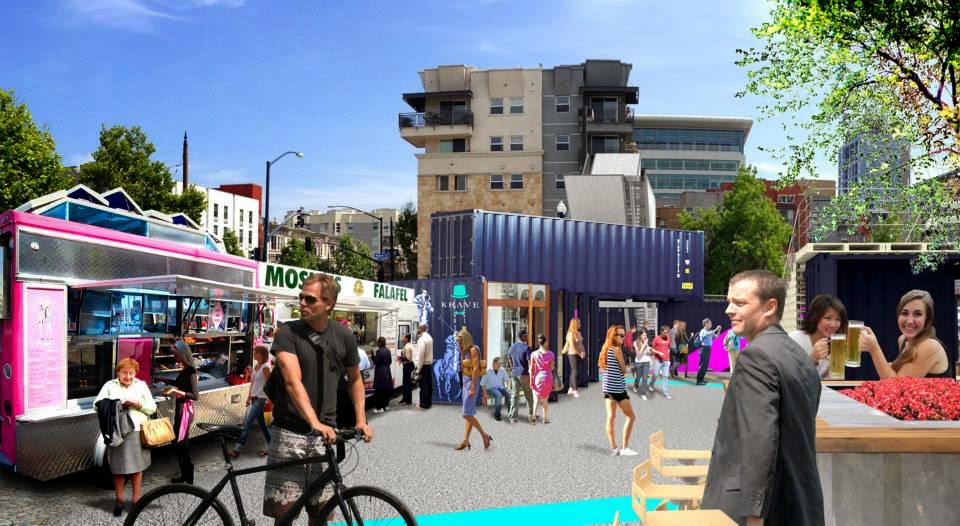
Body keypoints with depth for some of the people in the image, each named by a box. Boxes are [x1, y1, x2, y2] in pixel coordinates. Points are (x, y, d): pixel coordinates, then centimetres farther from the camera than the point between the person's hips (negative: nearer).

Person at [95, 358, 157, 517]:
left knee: (137, 466, 6)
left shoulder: (142, 385, 10)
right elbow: (97, 405, -1)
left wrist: (139, 404, -9)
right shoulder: (110, 386, 6)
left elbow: (152, 408, 10)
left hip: (137, 431, 1)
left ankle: (136, 498, 17)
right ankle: (119, 500, 16)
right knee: (118, 467, 3)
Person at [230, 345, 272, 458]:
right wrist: (249, 397, 13)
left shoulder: (265, 367, -13)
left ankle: (237, 449, -10)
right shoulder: (256, 367, 11)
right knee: (262, 424, 12)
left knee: (247, 423, -11)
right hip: (254, 398, 9)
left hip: (260, 399, -9)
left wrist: (268, 399, -13)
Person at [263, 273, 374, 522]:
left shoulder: (344, 336, 4)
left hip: (326, 433, 3)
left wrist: (361, 420, 9)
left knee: (323, 510, 5)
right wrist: (315, 423, -33)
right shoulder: (288, 333, -7)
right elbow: (293, 381, -20)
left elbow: (355, 379, 19)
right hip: (289, 432, -2)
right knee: (283, 509, -2)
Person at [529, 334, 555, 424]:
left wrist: (531, 381, 0)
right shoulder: (551, 354, -7)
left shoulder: (534, 354, -6)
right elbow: (552, 368, -3)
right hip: (547, 377, 0)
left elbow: (532, 369, -4)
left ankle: (534, 415, -10)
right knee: (545, 399, 14)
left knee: (537, 398, 11)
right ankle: (546, 418, 21)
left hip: (538, 377, 0)